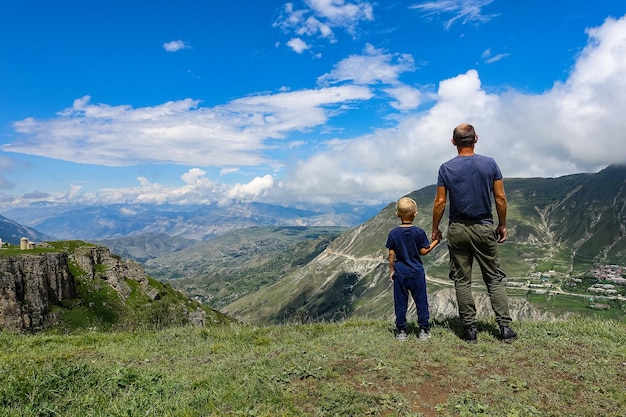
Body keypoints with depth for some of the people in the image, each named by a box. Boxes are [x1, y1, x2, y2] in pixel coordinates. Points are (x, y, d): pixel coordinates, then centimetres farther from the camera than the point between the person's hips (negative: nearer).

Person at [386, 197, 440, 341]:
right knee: (421, 301, 10)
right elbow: (423, 251, -3)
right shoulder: (419, 232, -8)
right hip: (417, 272, -1)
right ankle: (424, 330, 15)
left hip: (400, 273, 1)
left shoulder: (393, 233, -5)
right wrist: (435, 241, 9)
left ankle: (401, 331, 12)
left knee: (400, 303, 8)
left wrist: (391, 270, 7)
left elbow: (391, 254, -3)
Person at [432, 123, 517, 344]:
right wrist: (502, 225, 10)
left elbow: (440, 202, -5)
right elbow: (500, 198, -1)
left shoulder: (446, 168, -4)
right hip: (484, 228, 1)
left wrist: (435, 229, 6)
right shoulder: (490, 164, -1)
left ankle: (470, 328, 10)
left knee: (462, 280, 6)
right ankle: (505, 327, 8)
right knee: (494, 278, 9)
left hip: (457, 230, 0)